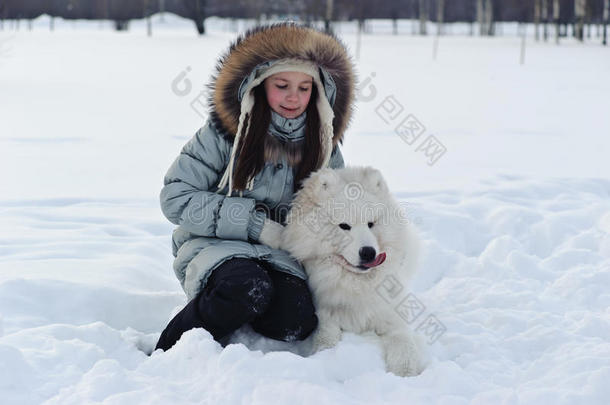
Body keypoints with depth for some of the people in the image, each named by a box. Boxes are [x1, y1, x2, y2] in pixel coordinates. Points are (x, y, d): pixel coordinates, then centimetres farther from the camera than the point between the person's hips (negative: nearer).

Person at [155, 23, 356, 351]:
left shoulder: (324, 148, 6)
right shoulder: (223, 134, -6)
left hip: (278, 254, 3)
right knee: (248, 290, -38)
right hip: (214, 243, -3)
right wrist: (255, 223, -15)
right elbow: (175, 198, -9)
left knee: (296, 321, -31)